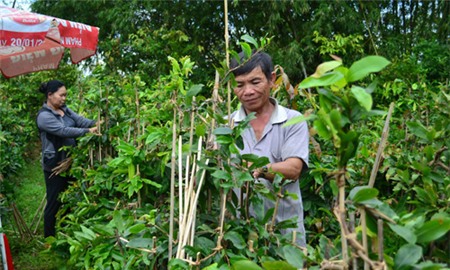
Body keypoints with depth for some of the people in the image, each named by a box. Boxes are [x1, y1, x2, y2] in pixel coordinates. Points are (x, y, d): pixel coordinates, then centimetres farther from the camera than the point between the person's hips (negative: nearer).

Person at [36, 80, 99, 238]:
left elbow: (81, 121, -5)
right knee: (54, 202, 2)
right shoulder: (44, 116, -16)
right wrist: (88, 131, -36)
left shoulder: (65, 109, 8)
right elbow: (63, 131, -29)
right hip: (54, 166, -8)